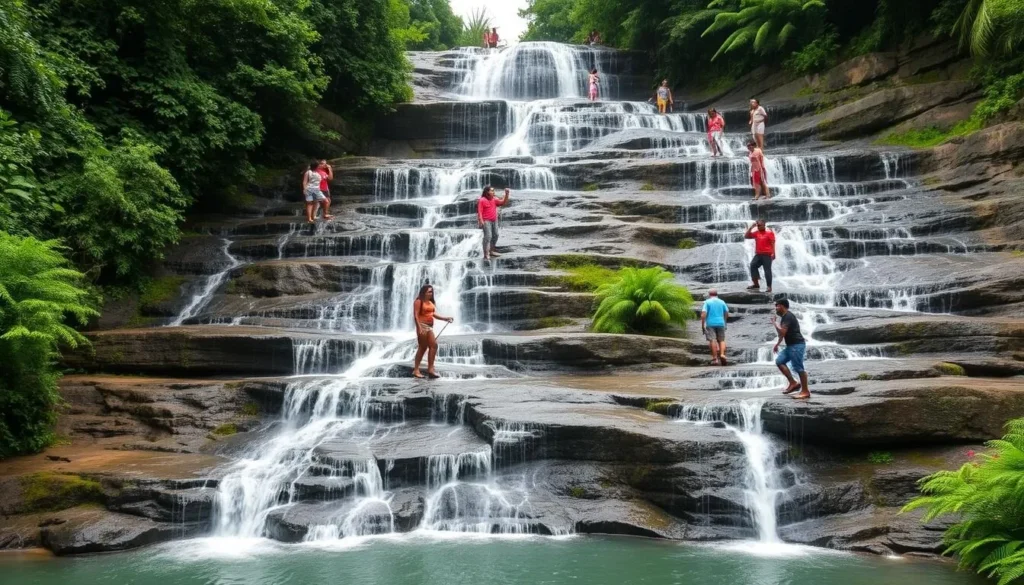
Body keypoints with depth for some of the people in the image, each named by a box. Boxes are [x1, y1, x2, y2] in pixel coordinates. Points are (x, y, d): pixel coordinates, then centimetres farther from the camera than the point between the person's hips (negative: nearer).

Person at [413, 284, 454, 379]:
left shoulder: (430, 302, 18)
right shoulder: (418, 301, -7)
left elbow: (433, 314, 18)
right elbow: (416, 315, -14)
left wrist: (446, 318, 11)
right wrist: (419, 328, -24)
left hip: (429, 327, 8)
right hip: (422, 326, -8)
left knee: (433, 345, 0)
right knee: (422, 347, -7)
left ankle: (430, 369, 1)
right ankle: (416, 370, -2)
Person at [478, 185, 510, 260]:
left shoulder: (494, 200, 11)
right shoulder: (482, 200, -9)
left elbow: (504, 203, 13)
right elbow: (479, 212, -13)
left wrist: (507, 194, 1)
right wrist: (481, 221, -23)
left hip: (494, 221, 8)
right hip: (486, 221, -8)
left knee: (495, 236, 15)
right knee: (488, 236, -16)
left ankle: (491, 251, 30)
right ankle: (486, 254, -19)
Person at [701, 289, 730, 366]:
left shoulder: (707, 302, 0)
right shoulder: (722, 302, 10)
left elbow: (703, 314, -10)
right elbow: (727, 313, 10)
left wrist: (702, 325, -5)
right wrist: (724, 322, 27)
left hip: (710, 324, -3)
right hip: (720, 323, 3)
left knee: (712, 341, -4)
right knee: (721, 340, 12)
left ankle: (715, 359, -8)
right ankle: (722, 354, -10)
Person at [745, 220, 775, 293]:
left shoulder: (769, 232, -4)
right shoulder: (756, 233, 12)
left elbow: (773, 243, -8)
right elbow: (746, 236, 13)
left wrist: (773, 253, -17)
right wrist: (750, 228, 5)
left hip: (767, 254, -6)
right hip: (758, 254, 6)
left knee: (767, 270, -5)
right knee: (753, 266, -7)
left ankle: (769, 287, -1)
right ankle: (756, 284, 1)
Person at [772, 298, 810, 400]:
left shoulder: (788, 317, -15)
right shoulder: (785, 317, 18)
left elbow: (782, 332, -23)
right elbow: (782, 333, 26)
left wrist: (775, 323, -8)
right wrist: (777, 344, 25)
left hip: (797, 345, -11)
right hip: (791, 346, 11)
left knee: (798, 368, -9)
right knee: (779, 361, 9)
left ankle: (805, 391, -4)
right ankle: (793, 383, 7)